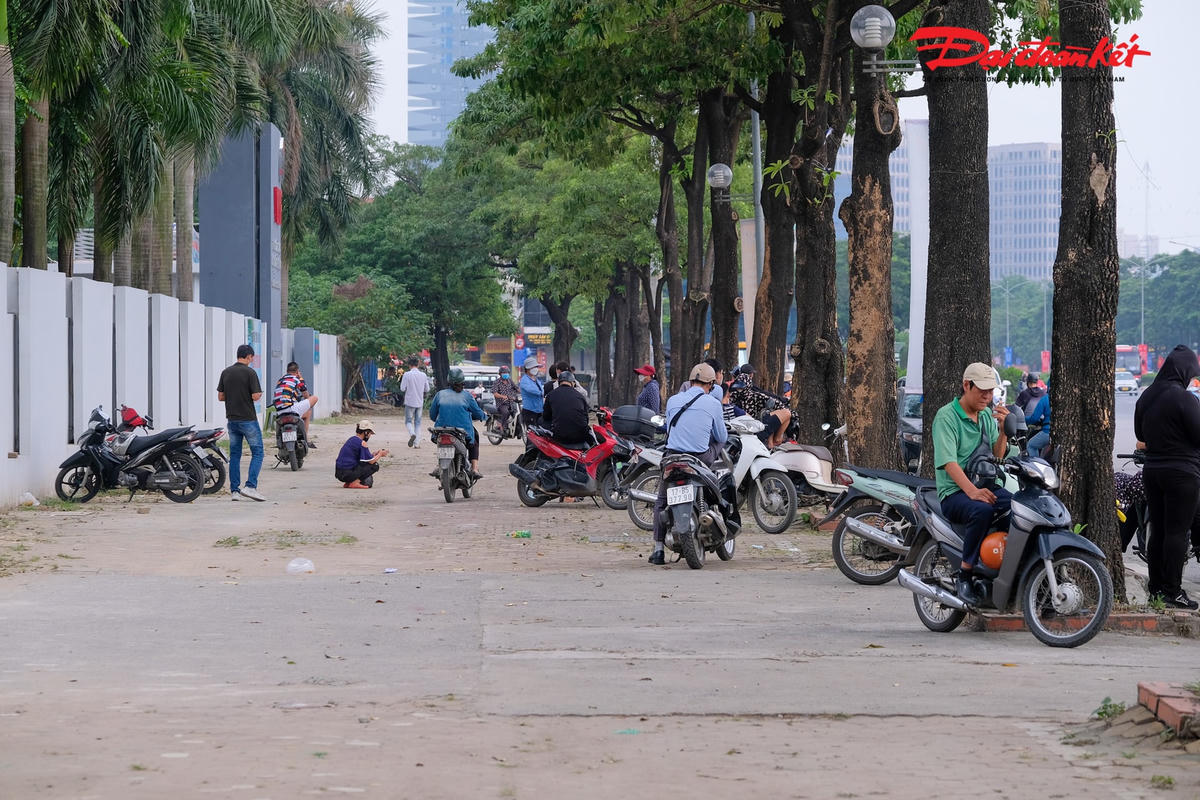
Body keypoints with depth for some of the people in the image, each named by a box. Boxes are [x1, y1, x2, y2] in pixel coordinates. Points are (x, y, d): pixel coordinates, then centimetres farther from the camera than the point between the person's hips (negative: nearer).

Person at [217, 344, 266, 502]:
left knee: (234, 455, 10)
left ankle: (234, 490, 7)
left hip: (232, 419, 6)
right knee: (257, 453, 1)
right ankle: (250, 486, -13)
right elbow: (255, 396, -15)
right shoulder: (250, 373, -12)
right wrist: (259, 394, 6)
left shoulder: (225, 372, 5)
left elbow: (220, 397, 7)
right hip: (248, 419, -5)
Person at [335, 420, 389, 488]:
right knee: (375, 465, -1)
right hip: (348, 474, -9)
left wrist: (373, 455, 23)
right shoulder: (362, 443, -12)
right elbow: (371, 461, -12)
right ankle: (354, 482, -9)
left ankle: (348, 483, 8)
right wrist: (380, 454, 6)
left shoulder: (351, 440, 16)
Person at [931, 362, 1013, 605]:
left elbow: (998, 456, 13)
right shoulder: (946, 416, -7)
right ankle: (965, 576, -28)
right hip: (955, 492, -6)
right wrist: (972, 491, -32)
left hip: (987, 486, 6)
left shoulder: (988, 416, 16)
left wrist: (1003, 430, -6)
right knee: (982, 510, -38)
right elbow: (948, 461, -18)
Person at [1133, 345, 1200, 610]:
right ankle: (1173, 592, -4)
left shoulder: (1146, 397, 7)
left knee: (1157, 531, 12)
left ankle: (1155, 587, 16)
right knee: (1177, 532, -4)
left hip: (1152, 471, 7)